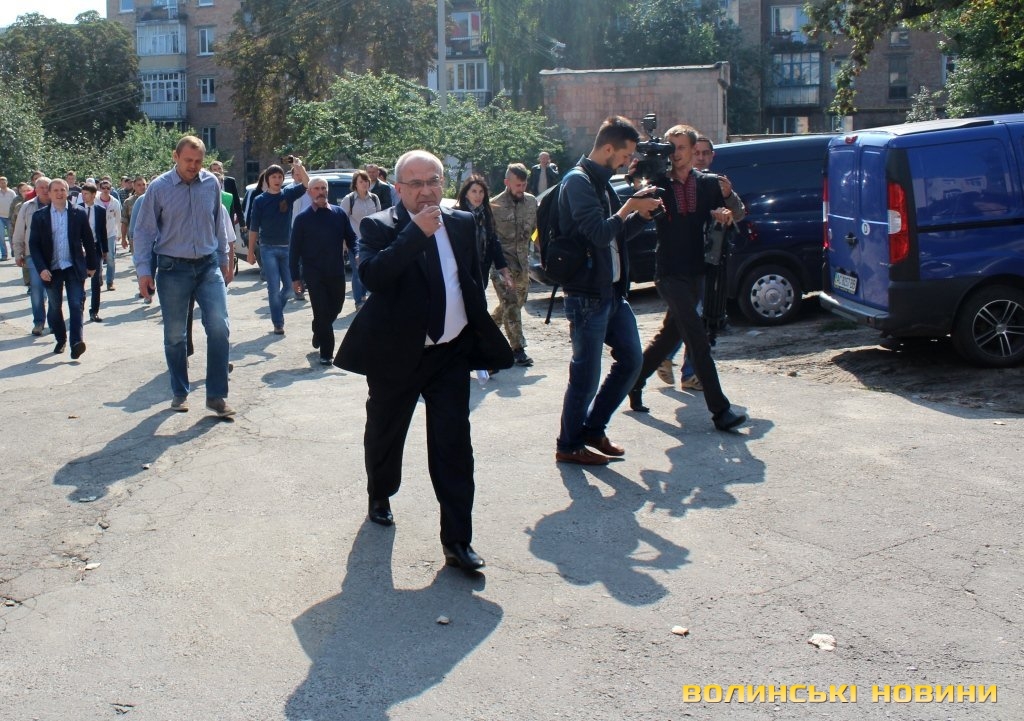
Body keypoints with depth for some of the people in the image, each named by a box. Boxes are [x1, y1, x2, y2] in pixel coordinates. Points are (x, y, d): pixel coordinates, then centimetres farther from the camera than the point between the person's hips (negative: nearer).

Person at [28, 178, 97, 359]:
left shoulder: (79, 214, 1)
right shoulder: (39, 216, 1)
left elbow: (88, 241, 7)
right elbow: (34, 244, 0)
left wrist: (92, 265, 7)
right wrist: (41, 268, -11)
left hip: (74, 268, -1)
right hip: (51, 269, 1)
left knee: (76, 305, -10)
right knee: (55, 307, 10)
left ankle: (76, 342, -15)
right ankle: (60, 340, 25)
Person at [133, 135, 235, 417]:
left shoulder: (211, 184, 2)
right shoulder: (159, 188, -5)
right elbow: (144, 231, -1)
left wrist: (224, 260, 16)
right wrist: (144, 271, -7)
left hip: (209, 266, 2)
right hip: (173, 269, -1)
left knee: (219, 327, -10)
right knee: (174, 335, 7)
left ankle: (217, 395, -2)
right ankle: (180, 393, 22)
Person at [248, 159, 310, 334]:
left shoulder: (288, 194, 3)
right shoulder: (260, 200, -2)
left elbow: (306, 184, -14)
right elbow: (254, 228, 0)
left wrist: (299, 167, -32)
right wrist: (251, 252, -1)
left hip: (287, 247, 3)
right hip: (268, 248, -3)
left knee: (289, 285, 7)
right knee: (274, 287, -5)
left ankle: (276, 311, 31)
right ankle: (278, 323, 2)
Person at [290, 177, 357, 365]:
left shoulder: (339, 213, 5)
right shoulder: (303, 218, 0)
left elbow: (351, 238, 8)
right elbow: (295, 249, 2)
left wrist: (357, 255, -13)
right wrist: (295, 277, -1)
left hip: (337, 273, 3)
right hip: (314, 275, -3)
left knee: (335, 309, 14)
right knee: (322, 313, -3)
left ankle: (319, 334, 42)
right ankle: (326, 353, 5)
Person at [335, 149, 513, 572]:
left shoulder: (462, 224, 6)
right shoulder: (378, 227, -8)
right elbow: (371, 276, -26)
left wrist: (482, 336, 13)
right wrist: (417, 232, -28)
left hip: (452, 352, 2)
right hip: (396, 353, -2)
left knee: (453, 446, -3)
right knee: (385, 433, 17)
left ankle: (456, 540, 3)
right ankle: (380, 496, 45)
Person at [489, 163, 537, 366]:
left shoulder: (532, 202, 5)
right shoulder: (494, 205, -9)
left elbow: (536, 227, 17)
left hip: (522, 260, 6)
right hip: (502, 261, -6)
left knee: (518, 301, 14)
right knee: (511, 304, -11)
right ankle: (518, 348, -8)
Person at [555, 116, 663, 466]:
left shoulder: (602, 182, 15)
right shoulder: (578, 181, -14)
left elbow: (619, 234, 22)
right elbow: (600, 233, -24)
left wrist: (643, 214, 6)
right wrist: (630, 206, -11)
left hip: (613, 292, 10)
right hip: (587, 295, -10)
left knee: (631, 360, 13)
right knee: (586, 375, -2)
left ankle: (593, 428, 25)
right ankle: (569, 446, 14)